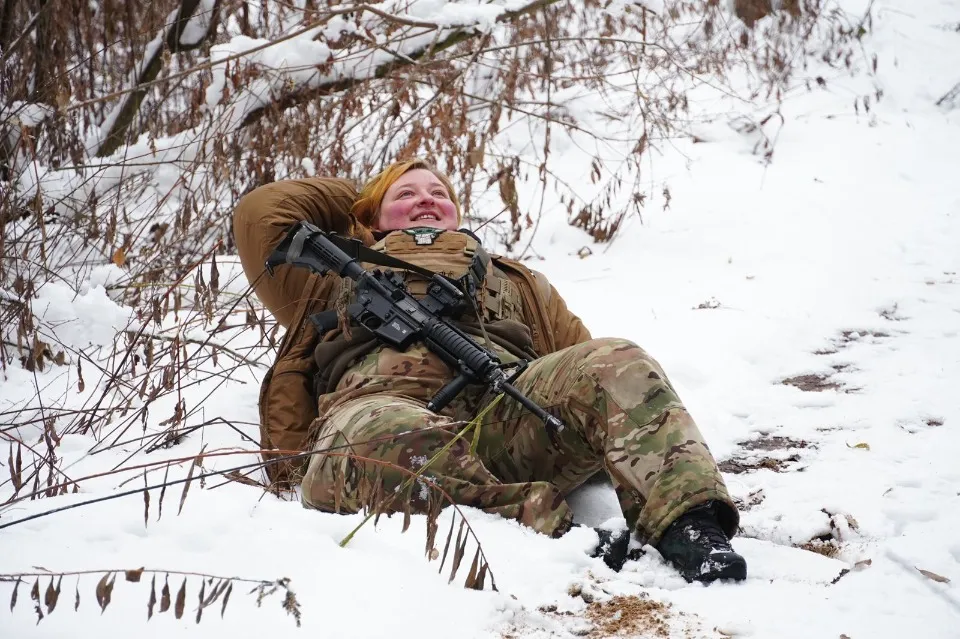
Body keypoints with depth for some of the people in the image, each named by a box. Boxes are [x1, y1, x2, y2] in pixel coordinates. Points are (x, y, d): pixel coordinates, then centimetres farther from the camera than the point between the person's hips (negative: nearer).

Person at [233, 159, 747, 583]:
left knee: (619, 365, -28)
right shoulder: (340, 279, 41)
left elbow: (582, 356, 27)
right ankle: (552, 534, -53)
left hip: (503, 399, 3)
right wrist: (356, 199, 47)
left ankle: (687, 526, -46)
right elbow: (260, 213, 32)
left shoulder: (515, 281, 42)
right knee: (398, 443, -42)